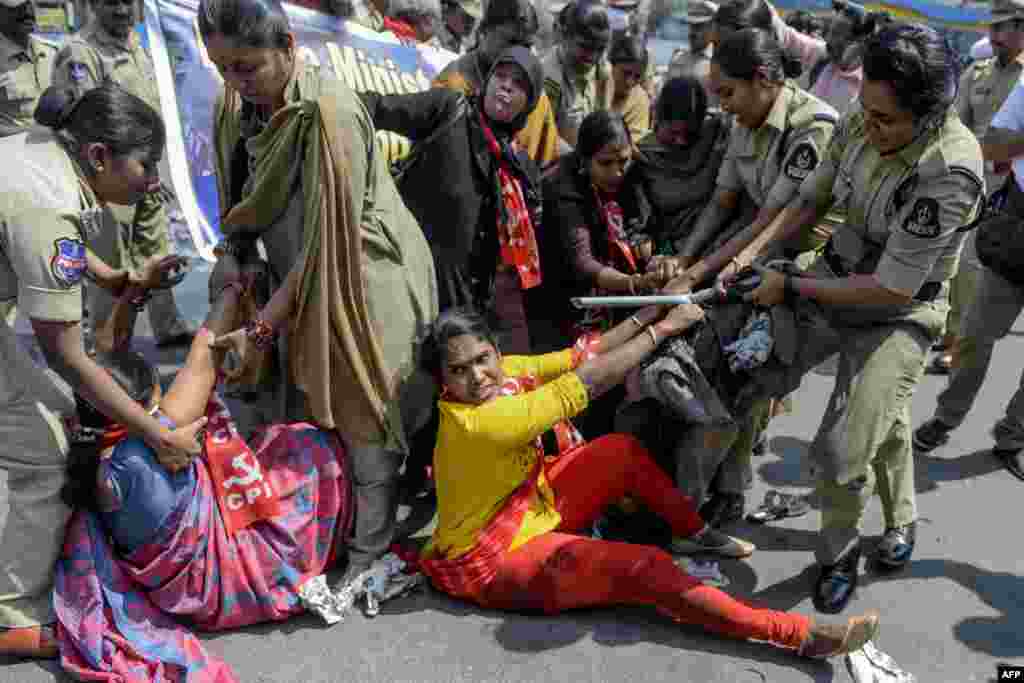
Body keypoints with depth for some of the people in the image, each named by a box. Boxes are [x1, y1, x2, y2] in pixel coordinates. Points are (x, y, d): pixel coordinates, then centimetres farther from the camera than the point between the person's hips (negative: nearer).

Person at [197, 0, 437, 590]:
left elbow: (327, 242, -24)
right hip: (300, 285, 7)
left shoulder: (328, 112, -24)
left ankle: (370, 552, 23)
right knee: (297, 416, 13)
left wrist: (260, 329, -20)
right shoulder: (235, 108, 0)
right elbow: (242, 211, 11)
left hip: (363, 284, -7)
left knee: (364, 419, 4)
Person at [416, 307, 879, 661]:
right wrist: (665, 327, -25)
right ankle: (801, 635, -15)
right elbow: (586, 382, -33)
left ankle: (693, 533, 16)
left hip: (532, 506, 9)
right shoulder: (477, 423, -33)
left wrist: (652, 308, -14)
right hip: (495, 561, -9)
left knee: (622, 449, 1)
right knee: (645, 569, -21)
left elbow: (580, 357, -8)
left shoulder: (505, 370, -8)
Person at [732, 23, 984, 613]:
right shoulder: (859, 127, -12)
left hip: (899, 315, -6)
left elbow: (892, 289, -27)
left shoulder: (950, 172, -30)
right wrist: (751, 255, -9)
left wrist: (791, 287, -20)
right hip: (834, 280, 6)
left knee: (841, 455, -11)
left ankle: (841, 553, 22)